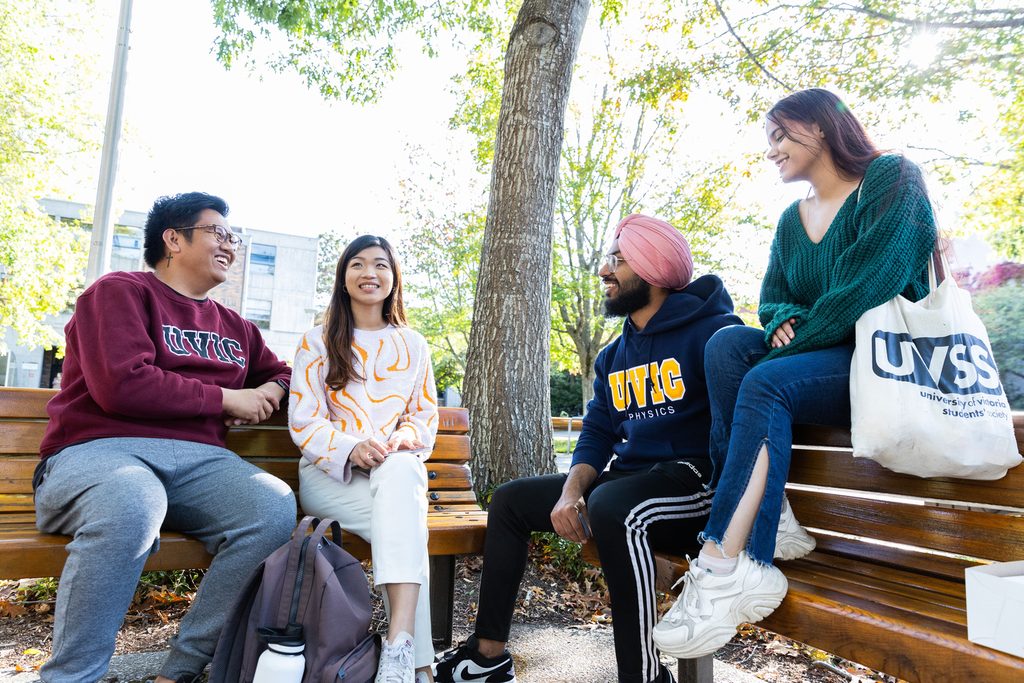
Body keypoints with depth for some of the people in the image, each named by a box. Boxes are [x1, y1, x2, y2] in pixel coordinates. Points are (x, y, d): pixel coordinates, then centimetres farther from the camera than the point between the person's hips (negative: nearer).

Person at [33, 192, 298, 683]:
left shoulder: (235, 327, 23)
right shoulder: (120, 291, 5)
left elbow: (280, 372, 36)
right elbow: (122, 384, -10)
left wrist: (270, 393, 11)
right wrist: (226, 398, -4)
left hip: (199, 459, 5)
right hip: (98, 450, -4)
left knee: (275, 506, -27)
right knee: (131, 505, -41)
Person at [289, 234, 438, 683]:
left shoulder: (413, 345, 16)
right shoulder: (318, 342, 9)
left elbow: (426, 415, 14)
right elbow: (303, 421, 0)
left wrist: (406, 436, -12)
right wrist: (350, 448, -21)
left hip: (398, 468, 2)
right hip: (329, 471, -1)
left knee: (400, 471, -39)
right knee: (404, 520, -35)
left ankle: (399, 646, -47)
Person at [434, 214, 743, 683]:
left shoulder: (709, 330, -10)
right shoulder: (612, 358, 15)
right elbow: (596, 436, 12)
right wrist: (571, 490, -6)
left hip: (695, 475, -8)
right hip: (627, 476, 9)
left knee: (610, 507, -39)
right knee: (510, 500, 8)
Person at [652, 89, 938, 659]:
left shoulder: (891, 178, -3)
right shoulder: (791, 221, 19)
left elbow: (873, 283, -16)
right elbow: (772, 297, 14)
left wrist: (798, 342, -16)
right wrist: (785, 321, -9)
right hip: (822, 361, 6)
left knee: (766, 383, -32)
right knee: (727, 344, -21)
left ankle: (725, 566, -33)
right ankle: (764, 521, -25)